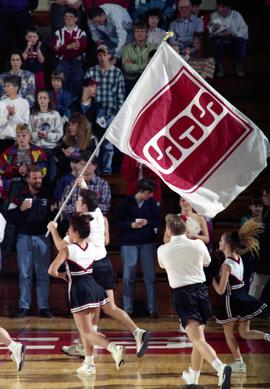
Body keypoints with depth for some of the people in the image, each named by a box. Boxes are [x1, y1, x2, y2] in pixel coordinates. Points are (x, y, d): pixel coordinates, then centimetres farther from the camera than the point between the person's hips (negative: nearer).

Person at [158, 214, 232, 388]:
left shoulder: (163, 250, -1)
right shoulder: (197, 244, 1)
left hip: (182, 293, -3)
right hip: (201, 289, 3)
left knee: (198, 339, -13)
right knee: (198, 335, 19)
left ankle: (220, 367, -37)